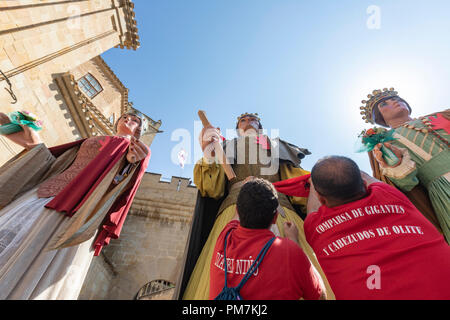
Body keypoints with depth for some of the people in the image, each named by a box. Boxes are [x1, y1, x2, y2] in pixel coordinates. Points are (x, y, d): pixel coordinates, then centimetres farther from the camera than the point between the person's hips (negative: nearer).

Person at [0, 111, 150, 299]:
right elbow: (57, 165, 21)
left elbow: (121, 186, -5)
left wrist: (133, 162, -26)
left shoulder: (138, 150, 9)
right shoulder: (91, 140, 25)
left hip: (80, 209, -5)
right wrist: (35, 145, 7)